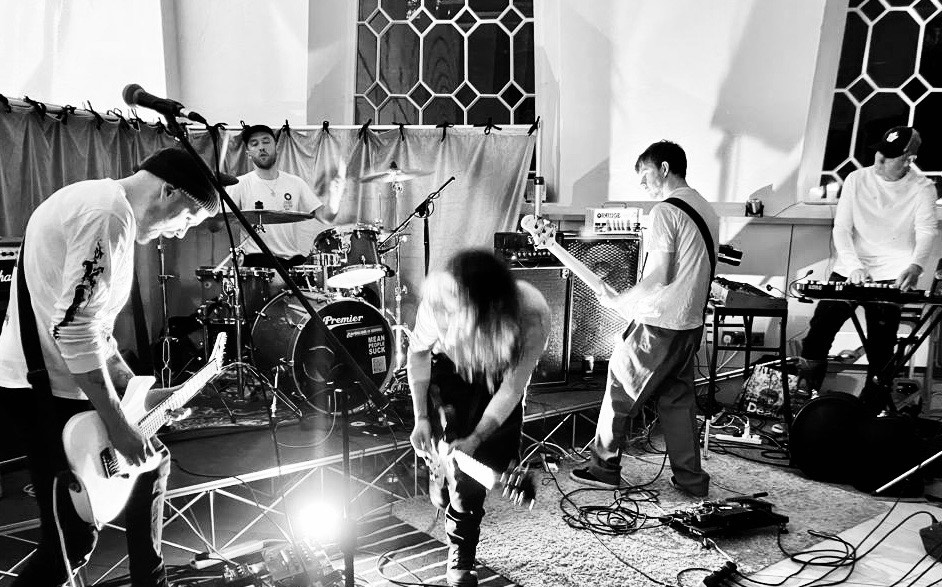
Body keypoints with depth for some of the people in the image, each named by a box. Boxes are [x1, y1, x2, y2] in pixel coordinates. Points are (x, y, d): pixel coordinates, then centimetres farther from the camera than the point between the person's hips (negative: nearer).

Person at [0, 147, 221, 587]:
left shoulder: (89, 201, 16)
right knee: (71, 543, -4)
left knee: (150, 461, 21)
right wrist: (118, 424, -19)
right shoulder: (109, 214, -17)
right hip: (48, 390, -11)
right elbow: (74, 326, -25)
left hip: (42, 379, 11)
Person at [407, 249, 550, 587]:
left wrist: (476, 439, -29)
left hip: (499, 377, 0)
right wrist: (421, 417, -16)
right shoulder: (437, 295, -36)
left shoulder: (532, 315, -38)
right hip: (449, 370, 0)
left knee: (491, 461, 1)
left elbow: (512, 388, -26)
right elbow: (418, 351, -15)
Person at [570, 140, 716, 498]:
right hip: (691, 323, 9)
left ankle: (604, 468, 18)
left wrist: (618, 301, -8)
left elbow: (659, 276, -21)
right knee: (678, 399, 16)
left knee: (619, 392, 6)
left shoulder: (665, 210, -16)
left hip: (658, 325, -8)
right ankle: (691, 479, 21)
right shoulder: (707, 211, 12)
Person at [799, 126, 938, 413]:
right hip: (851, 268, 2)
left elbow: (927, 231, -14)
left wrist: (916, 266, -36)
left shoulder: (922, 188, 0)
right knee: (820, 328, -12)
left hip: (892, 275, -1)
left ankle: (870, 411, 5)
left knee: (880, 346, -10)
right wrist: (854, 266, -18)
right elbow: (842, 229, -2)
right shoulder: (856, 179, 4)